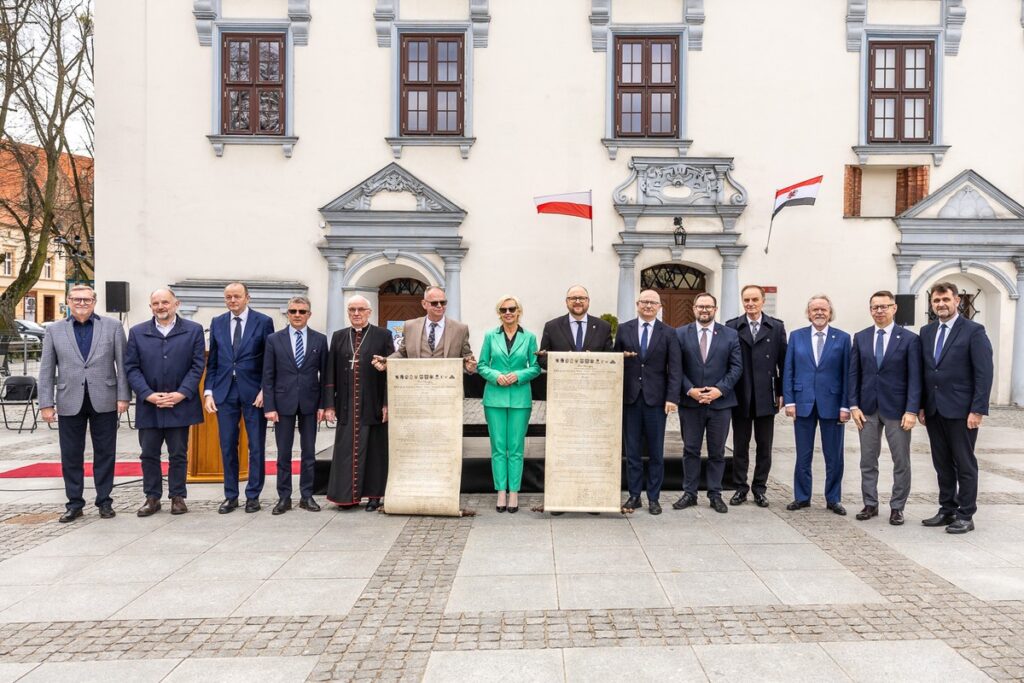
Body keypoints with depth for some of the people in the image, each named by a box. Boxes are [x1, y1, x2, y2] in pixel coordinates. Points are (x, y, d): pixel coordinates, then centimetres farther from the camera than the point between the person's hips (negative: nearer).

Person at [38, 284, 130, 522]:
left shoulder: (112, 326, 3)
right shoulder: (54, 330, 7)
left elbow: (122, 364, 1)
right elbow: (46, 370, 6)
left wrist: (123, 396, -6)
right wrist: (46, 403, 0)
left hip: (104, 401, -1)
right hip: (70, 402, 1)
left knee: (105, 454, 6)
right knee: (71, 456, 7)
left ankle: (104, 501, 18)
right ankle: (74, 503, 19)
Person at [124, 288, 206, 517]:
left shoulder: (193, 330, 1)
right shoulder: (137, 332, 6)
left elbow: (198, 365, -2)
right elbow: (131, 368, 2)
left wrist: (181, 394, -12)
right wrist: (148, 395, -10)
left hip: (180, 404, -2)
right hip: (148, 406, 2)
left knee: (178, 454, 6)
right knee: (149, 454, 8)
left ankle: (178, 497, 18)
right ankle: (152, 498, 20)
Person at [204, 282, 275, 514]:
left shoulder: (263, 322, -2)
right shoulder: (217, 323, 9)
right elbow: (212, 361, 10)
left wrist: (265, 390, -9)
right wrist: (209, 391, 2)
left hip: (253, 392, -3)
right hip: (224, 392, 3)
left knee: (256, 447, 4)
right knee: (227, 447, 7)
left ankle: (253, 495, 16)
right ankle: (230, 496, 19)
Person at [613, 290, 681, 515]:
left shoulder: (668, 333, 3)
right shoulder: (623, 329, 6)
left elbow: (674, 369, -2)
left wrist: (672, 398, -10)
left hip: (656, 398, -1)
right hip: (630, 398, 1)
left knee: (656, 452, 6)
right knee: (632, 451, 7)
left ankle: (654, 498, 15)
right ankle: (634, 495, 16)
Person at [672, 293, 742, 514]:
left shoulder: (730, 335, 3)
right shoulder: (680, 334, 3)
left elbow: (736, 367, 0)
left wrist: (720, 389, -12)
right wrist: (689, 390, -12)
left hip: (720, 402, 0)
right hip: (690, 402, 0)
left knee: (717, 451, 8)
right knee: (690, 450, 7)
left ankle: (715, 495, 19)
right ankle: (689, 493, 16)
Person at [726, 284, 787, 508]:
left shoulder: (776, 327, 3)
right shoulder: (731, 327, 1)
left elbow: (783, 362, 3)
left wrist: (781, 392, 0)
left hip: (766, 397, 1)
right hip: (740, 396, 0)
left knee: (764, 446, 9)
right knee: (740, 445, 9)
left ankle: (760, 488, 22)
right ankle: (740, 488, 19)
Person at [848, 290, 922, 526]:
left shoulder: (910, 339, -3)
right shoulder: (860, 338, 6)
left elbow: (915, 378, -6)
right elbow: (854, 374, 6)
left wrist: (912, 410, -13)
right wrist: (854, 405, -2)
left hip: (897, 409, -3)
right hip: (867, 409, 3)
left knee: (901, 462, 5)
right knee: (868, 461, 9)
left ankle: (897, 507, 17)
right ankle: (870, 504, 19)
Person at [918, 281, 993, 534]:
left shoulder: (974, 331, -7)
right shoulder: (926, 332, 10)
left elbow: (984, 374, -11)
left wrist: (977, 410, -16)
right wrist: (921, 405, 7)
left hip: (961, 410, -5)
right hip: (934, 410, 5)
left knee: (965, 465, 4)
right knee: (942, 464, 12)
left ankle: (966, 516, 13)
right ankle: (947, 511, 22)